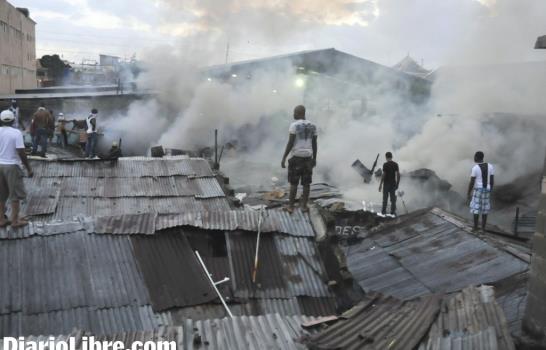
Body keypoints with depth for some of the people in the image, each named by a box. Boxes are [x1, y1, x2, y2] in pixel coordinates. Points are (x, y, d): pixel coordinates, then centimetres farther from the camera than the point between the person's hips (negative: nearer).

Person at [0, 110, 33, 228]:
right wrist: (29, 168, -8)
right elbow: (21, 152, -15)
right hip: (11, 166, -5)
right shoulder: (16, 133, -11)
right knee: (16, 194, 5)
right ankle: (15, 220, 8)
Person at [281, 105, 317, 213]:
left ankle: (290, 206, 11)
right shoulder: (312, 126, 3)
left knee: (293, 183, 6)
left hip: (296, 157, -4)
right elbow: (314, 144, 7)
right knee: (306, 182, 12)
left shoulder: (294, 125, -13)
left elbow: (290, 143, -16)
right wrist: (314, 158, 17)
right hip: (308, 157, 4)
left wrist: (283, 158, -11)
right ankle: (304, 205, 16)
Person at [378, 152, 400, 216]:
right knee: (393, 199, 7)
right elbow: (398, 175, -1)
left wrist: (380, 185, -9)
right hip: (393, 184, 3)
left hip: (386, 184, -3)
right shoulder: (396, 164, 0)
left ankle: (384, 211, 8)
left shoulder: (385, 164, -12)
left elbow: (383, 175, -14)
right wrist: (397, 184, 8)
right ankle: (393, 212, 6)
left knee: (385, 198, 5)